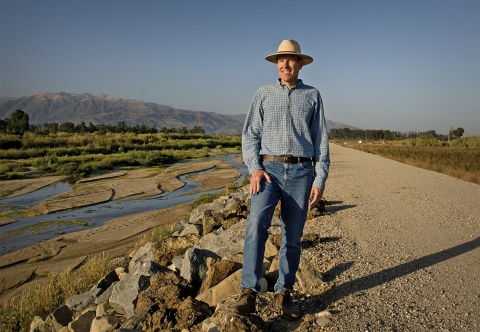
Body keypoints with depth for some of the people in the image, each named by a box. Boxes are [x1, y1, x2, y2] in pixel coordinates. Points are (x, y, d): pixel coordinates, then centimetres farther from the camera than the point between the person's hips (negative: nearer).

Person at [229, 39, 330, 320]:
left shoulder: (313, 96, 11)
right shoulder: (264, 94, 11)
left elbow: (321, 140, 8)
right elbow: (250, 134, 6)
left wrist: (320, 180, 0)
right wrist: (255, 168, -9)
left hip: (301, 171, 1)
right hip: (269, 168, 0)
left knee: (293, 236, 5)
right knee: (256, 225, -21)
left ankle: (284, 292, 19)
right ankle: (249, 294, -15)